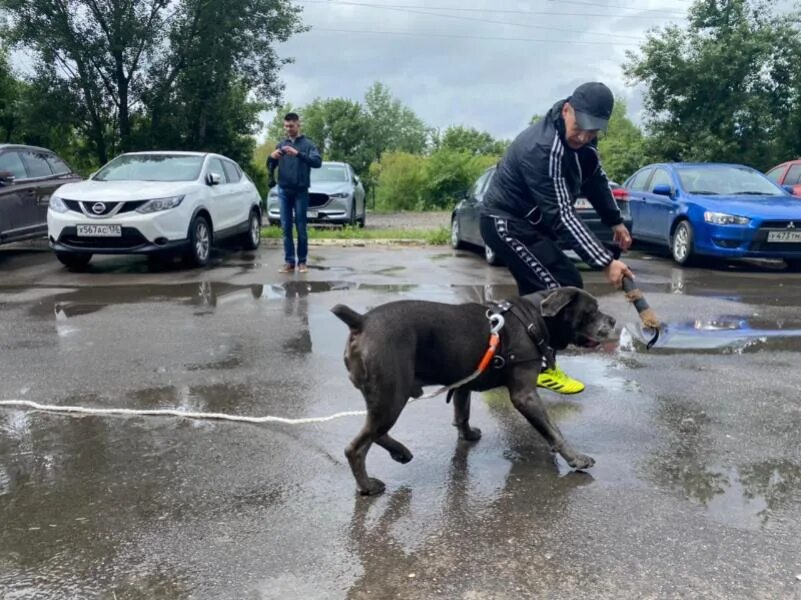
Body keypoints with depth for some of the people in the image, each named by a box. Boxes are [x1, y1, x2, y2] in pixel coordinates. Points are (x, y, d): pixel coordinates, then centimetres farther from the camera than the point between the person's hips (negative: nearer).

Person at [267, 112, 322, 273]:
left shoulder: (307, 144, 2)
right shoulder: (281, 145, 14)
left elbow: (317, 162, -14)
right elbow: (270, 167, 15)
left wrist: (298, 153, -27)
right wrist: (271, 157, -9)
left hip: (301, 191, -3)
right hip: (284, 190, 3)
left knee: (301, 228, -2)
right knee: (286, 228, 2)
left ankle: (302, 262, 5)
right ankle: (289, 261, 5)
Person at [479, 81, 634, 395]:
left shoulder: (580, 137, -3)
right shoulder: (542, 148, -31)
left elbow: (595, 178, 15)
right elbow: (561, 216, -33)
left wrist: (615, 222, 13)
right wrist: (605, 262, -33)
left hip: (528, 221, 10)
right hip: (506, 223, -10)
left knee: (538, 290, 15)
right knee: (564, 286, -13)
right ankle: (541, 366, 1)